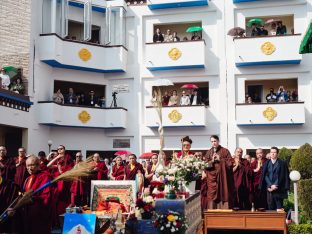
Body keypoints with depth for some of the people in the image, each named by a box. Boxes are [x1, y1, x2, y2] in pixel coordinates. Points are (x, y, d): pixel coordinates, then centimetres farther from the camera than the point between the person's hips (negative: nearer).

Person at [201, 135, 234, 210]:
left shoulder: (225, 151, 4)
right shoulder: (209, 152, 11)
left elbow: (229, 163, -2)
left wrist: (220, 160, -10)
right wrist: (212, 161, -10)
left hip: (222, 176, -2)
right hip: (211, 176, 2)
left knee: (222, 194, -3)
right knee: (211, 195, -3)